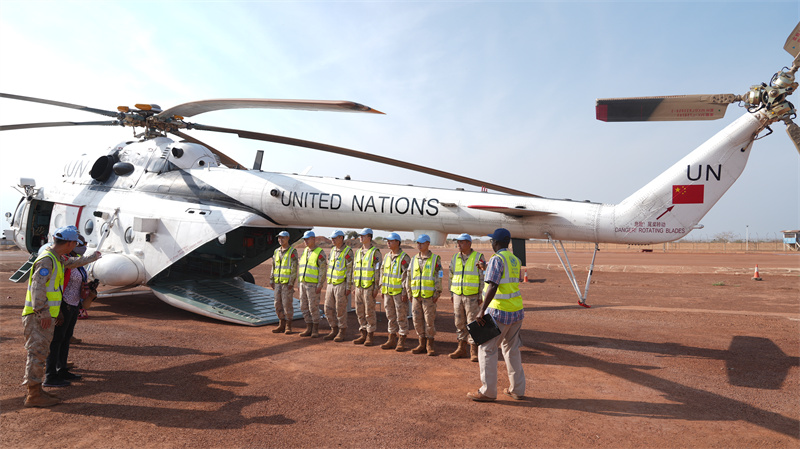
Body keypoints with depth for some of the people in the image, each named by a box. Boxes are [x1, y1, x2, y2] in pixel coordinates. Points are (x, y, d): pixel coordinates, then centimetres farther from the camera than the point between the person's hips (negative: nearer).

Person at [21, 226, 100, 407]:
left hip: (46, 315, 10)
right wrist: (43, 312, -24)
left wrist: (92, 258, 53)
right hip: (39, 316, -10)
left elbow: (73, 262, 38)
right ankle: (33, 395, -2)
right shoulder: (46, 259, -15)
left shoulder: (57, 259, 16)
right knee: (37, 353, -6)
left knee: (40, 352, 13)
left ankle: (36, 391, 20)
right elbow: (37, 287, -22)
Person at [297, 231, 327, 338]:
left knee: (313, 307, -3)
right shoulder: (305, 251, 14)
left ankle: (315, 330, 8)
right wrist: (300, 283, 15)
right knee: (304, 307, 9)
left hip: (313, 285, -7)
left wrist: (320, 285, -19)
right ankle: (309, 328, 18)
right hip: (303, 284, 7)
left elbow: (323, 270, -14)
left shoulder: (320, 253, -10)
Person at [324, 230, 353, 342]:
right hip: (331, 284, 7)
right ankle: (334, 330, 20)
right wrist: (328, 284, 16)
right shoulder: (332, 250, 13)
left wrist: (348, 287, -16)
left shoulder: (347, 251, -9)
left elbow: (350, 270, -12)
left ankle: (342, 332, 11)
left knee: (340, 310, -1)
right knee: (328, 309, 8)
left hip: (341, 284, -7)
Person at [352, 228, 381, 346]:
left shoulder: (375, 252, -7)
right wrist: (354, 286, 15)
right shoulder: (358, 252, 14)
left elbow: (378, 271, -10)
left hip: (369, 287, -7)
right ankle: (363, 335, 18)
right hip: (359, 287, 7)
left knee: (369, 312, -2)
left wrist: (376, 288, -14)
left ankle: (370, 335, 9)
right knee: (360, 312, 9)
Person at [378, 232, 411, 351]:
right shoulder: (387, 256, 12)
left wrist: (405, 292, -17)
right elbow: (383, 273, 18)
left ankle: (402, 342, 8)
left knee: (401, 317, 0)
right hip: (388, 292, 7)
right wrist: (382, 289, 14)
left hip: (399, 292, -7)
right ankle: (392, 340, 21)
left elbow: (407, 276, -13)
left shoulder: (404, 258, -11)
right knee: (390, 316, 12)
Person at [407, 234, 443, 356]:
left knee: (429, 320, -2)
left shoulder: (435, 259, -2)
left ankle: (430, 345, 9)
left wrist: (437, 293, -10)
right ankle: (422, 344, 19)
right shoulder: (414, 259, 12)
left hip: (429, 295, -5)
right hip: (416, 295, 5)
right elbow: (409, 276, 16)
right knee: (417, 320, 7)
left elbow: (439, 277, -5)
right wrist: (409, 292, 12)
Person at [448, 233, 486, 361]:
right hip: (458, 296, 5)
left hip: (472, 297, -5)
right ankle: (461, 348, 19)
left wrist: (481, 296, -11)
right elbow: (451, 276, 15)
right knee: (459, 323, 9)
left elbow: (483, 278, -7)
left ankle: (474, 351, 6)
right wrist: (452, 293, 12)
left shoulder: (478, 257, -6)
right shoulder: (455, 258, 8)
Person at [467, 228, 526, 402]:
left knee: (487, 349, 1)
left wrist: (482, 311, -23)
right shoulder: (515, 260, 11)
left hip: (500, 312, -8)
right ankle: (517, 389, 21)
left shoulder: (497, 259, -15)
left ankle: (488, 391, 5)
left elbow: (493, 287, -23)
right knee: (512, 349, 17)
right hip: (517, 310, 9)